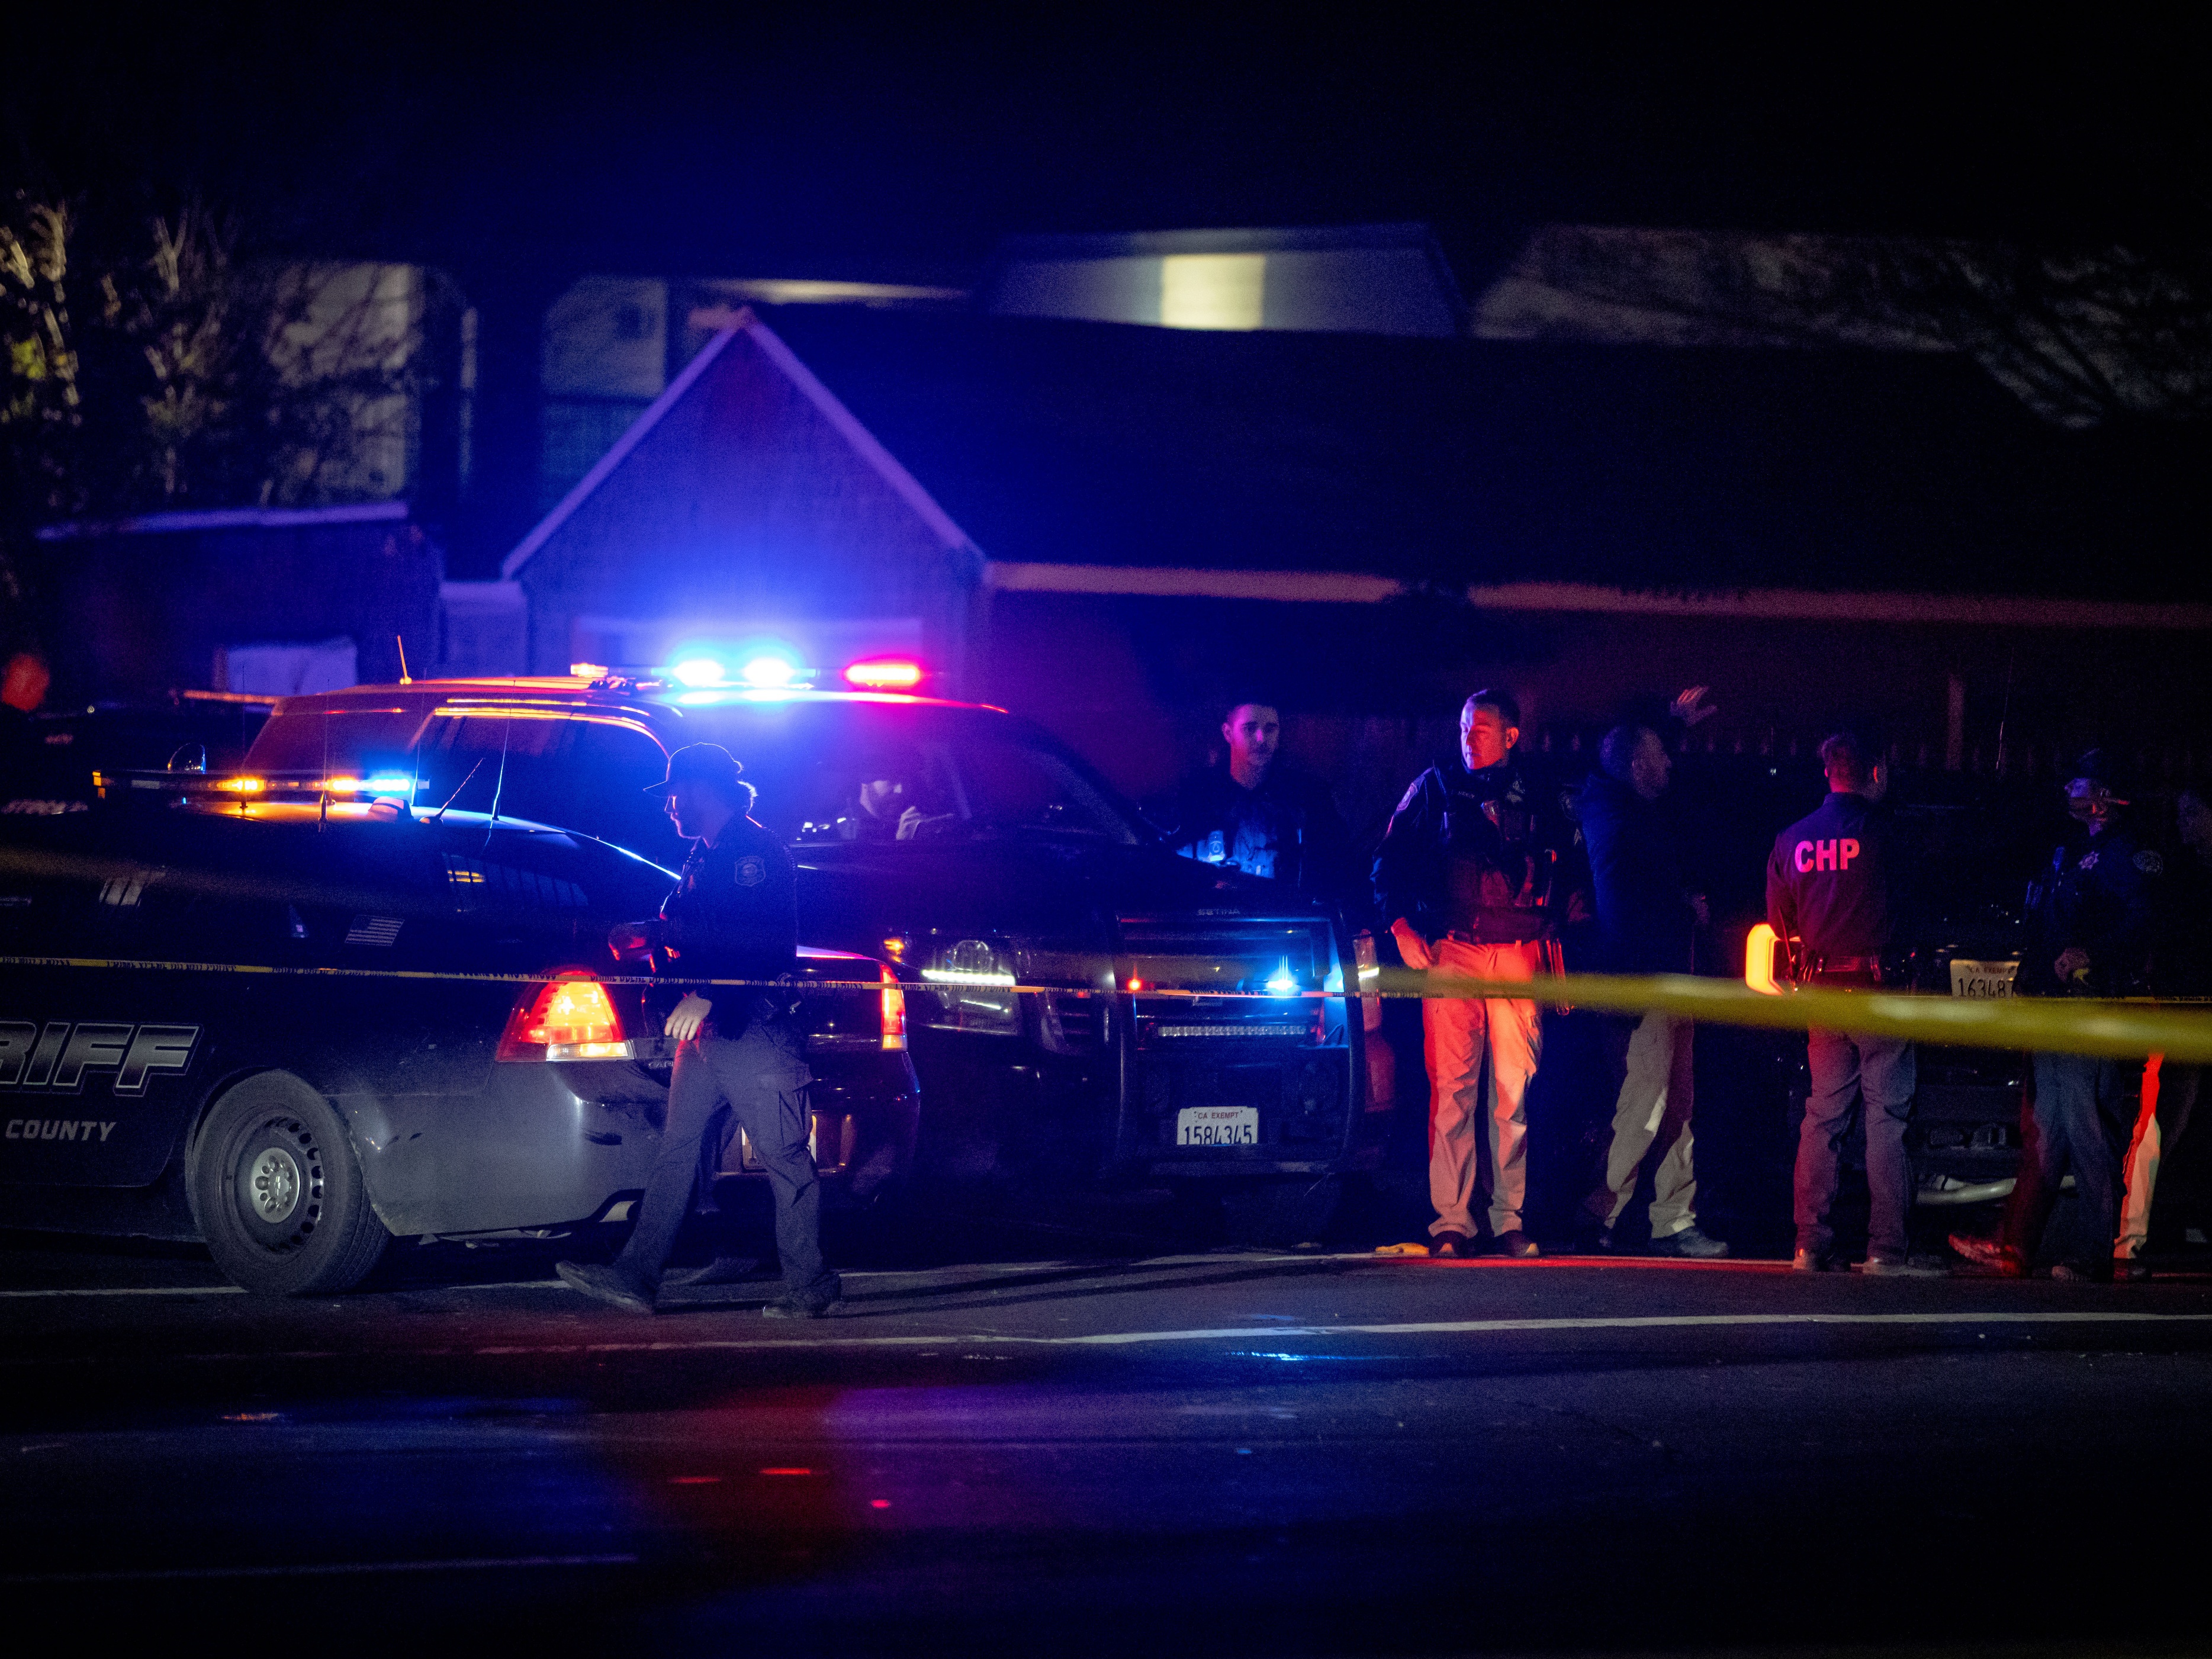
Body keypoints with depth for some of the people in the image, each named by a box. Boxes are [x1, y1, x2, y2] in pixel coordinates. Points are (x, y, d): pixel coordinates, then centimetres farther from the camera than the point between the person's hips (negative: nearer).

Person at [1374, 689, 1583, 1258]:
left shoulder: (1535, 800, 14)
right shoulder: (1435, 788, 11)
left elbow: (1567, 868, 22)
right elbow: (1390, 862, 10)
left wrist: (1558, 924, 10)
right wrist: (1402, 928, -1)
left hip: (1518, 955, 1)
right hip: (1450, 954, -1)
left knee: (1514, 1090, -3)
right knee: (1453, 1087, -8)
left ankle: (1509, 1218, 3)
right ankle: (1451, 1221, -8)